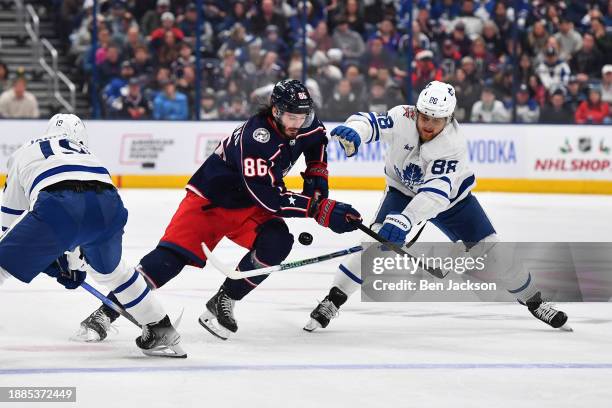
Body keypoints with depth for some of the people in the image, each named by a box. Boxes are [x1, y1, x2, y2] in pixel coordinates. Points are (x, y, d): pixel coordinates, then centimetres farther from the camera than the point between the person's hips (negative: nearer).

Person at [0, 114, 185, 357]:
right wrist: (76, 262, 56)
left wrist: (48, 258, 43)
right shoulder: (87, 155, 42)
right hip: (107, 206, 4)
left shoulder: (25, 152, 34)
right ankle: (160, 330, 38)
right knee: (108, 270, 33)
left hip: (57, 206, -4)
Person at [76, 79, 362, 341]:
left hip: (248, 205, 7)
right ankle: (107, 311, -17)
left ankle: (222, 303, -5)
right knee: (172, 255, -19)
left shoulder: (303, 125, -10)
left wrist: (316, 177, 4)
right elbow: (268, 197, -36)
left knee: (277, 242, -20)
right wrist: (321, 209, -36)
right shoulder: (255, 137, -33)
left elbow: (317, 140, 18)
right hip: (210, 200, -7)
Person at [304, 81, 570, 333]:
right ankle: (333, 301, -17)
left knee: (489, 249, -3)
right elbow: (370, 123, -38)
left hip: (451, 195, 0)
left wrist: (404, 220, -58)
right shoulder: (403, 118, -28)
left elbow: (436, 193, -44)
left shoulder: (453, 144, -34)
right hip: (403, 190, 1)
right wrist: (353, 131, -63)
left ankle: (533, 300, 18)